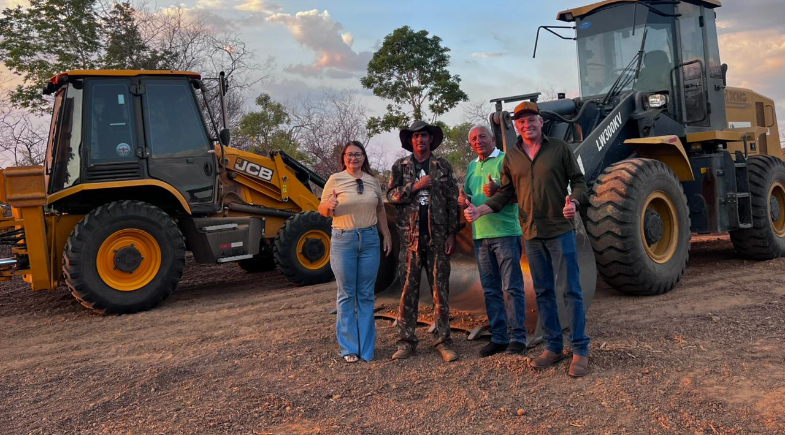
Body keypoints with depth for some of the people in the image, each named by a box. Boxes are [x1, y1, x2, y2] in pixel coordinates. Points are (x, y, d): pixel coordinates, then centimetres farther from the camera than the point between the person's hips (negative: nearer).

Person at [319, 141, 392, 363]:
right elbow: (322, 210, 0)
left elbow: (380, 210, 17)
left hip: (370, 239, 3)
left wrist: (386, 235, 13)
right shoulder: (335, 180, -1)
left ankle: (366, 347, 15)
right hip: (343, 239, -3)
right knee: (346, 295, 2)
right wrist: (330, 206, -22)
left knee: (366, 295, 7)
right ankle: (349, 348, 12)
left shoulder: (372, 180, 9)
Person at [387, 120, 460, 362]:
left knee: (440, 289, 2)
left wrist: (451, 234, 0)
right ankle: (406, 341, 10)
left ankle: (443, 341, 10)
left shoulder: (443, 167, 9)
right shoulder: (400, 166, 9)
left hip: (437, 235, 0)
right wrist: (416, 186, -14)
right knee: (409, 289, 2)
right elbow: (391, 194, 0)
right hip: (410, 235, 0)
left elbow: (452, 201, 6)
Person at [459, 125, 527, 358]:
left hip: (505, 232, -7)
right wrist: (464, 199, 1)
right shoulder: (472, 166, 18)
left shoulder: (505, 160, -3)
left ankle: (517, 337, 4)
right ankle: (498, 337, 17)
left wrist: (497, 190, -30)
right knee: (490, 290, 10)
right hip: (480, 235, 7)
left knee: (512, 288, -3)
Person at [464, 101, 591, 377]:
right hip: (531, 233, 4)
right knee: (543, 292, 10)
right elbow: (505, 194, 9)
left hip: (560, 230, -3)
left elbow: (578, 180, 2)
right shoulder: (511, 156, 8)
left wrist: (573, 201, -20)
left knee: (570, 289, -2)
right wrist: (480, 210, -5)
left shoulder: (559, 148, 0)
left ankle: (580, 350, 6)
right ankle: (553, 347, 21)